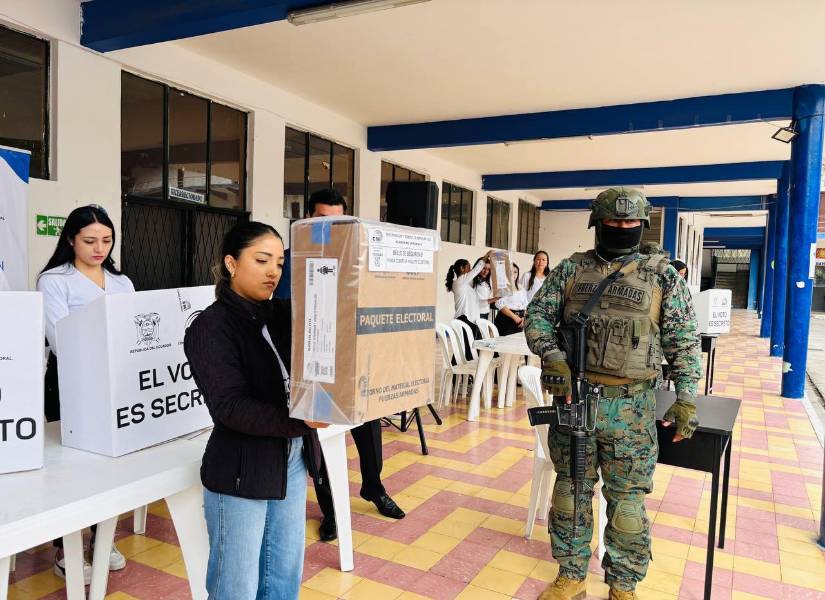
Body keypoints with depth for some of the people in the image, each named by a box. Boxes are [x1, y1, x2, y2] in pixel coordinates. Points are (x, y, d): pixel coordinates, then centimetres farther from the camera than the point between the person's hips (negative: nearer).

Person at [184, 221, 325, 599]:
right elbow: (230, 407, -22)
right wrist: (298, 420, -34)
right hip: (241, 471, -6)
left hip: (292, 461, 6)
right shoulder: (211, 327, -13)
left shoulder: (283, 316, 5)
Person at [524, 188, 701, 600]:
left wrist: (687, 399, -5)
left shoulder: (663, 276, 2)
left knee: (626, 499, 9)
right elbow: (537, 316, 5)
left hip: (630, 406, -1)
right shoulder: (570, 269, 5)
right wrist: (553, 356, -12)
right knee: (571, 490, 13)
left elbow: (683, 340, 2)